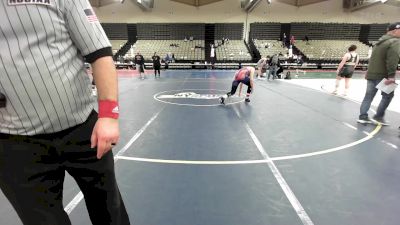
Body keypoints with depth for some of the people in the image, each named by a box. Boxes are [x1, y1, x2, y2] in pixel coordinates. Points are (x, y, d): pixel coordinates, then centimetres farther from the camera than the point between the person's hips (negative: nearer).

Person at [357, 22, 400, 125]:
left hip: (371, 74, 8)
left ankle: (363, 116, 7)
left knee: (369, 96, 7)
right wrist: (391, 75, -23)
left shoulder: (380, 42, 17)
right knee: (388, 95, 6)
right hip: (382, 75, -8)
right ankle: (378, 117, 7)